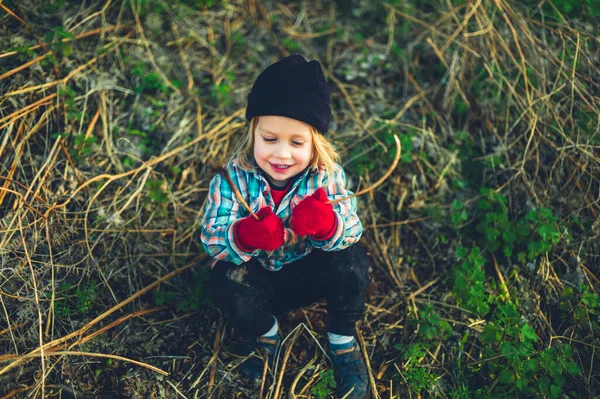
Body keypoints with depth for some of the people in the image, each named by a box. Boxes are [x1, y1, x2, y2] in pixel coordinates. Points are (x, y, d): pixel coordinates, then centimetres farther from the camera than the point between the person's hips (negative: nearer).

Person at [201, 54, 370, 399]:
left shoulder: (328, 176, -17)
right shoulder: (233, 179, -20)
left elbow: (351, 232, -23)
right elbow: (212, 239, -25)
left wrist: (326, 224, -48)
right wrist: (244, 236, -49)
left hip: (309, 273, 1)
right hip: (257, 280, 0)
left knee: (352, 260, -26)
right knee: (225, 280, -30)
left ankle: (343, 342, 3)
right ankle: (266, 337, 4)